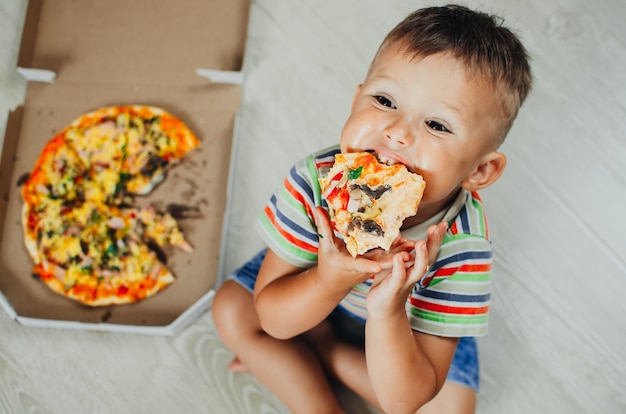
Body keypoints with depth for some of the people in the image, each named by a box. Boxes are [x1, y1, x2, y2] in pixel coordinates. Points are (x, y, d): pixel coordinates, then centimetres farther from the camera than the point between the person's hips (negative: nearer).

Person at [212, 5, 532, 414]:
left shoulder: (462, 248, -37)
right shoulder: (315, 180, -33)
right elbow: (272, 318, -25)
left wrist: (387, 309, -51)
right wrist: (329, 281, -45)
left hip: (404, 325, 0)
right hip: (317, 290, 1)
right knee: (232, 309, -11)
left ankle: (319, 346, -2)